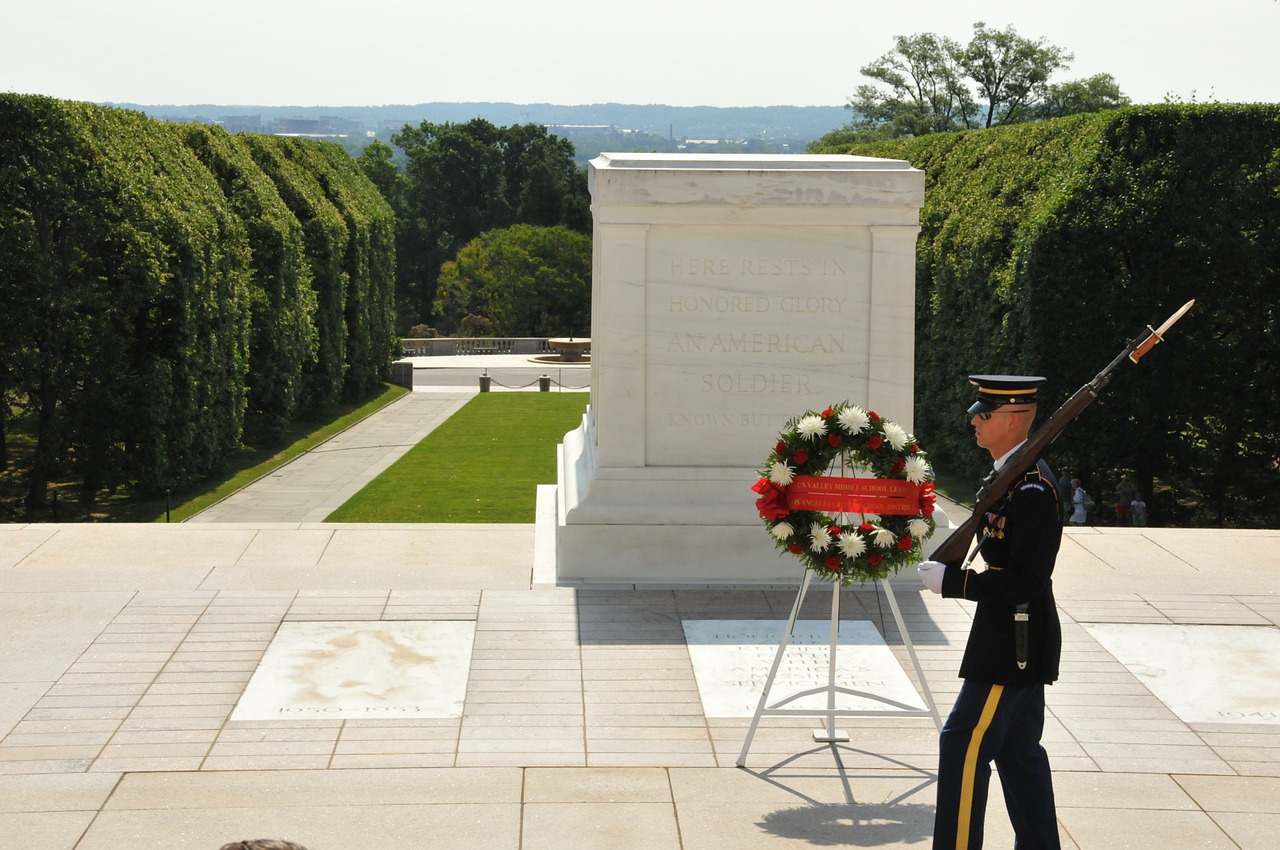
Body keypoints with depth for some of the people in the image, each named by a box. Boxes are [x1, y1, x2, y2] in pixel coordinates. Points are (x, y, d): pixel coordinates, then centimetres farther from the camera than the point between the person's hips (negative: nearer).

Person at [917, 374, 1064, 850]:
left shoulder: (1031, 489, -21)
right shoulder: (1012, 476, 10)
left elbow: (1025, 579, -25)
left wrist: (951, 581, -22)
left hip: (1012, 645, -10)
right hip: (1019, 643, 10)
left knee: (964, 746, -7)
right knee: (1019, 752, 16)